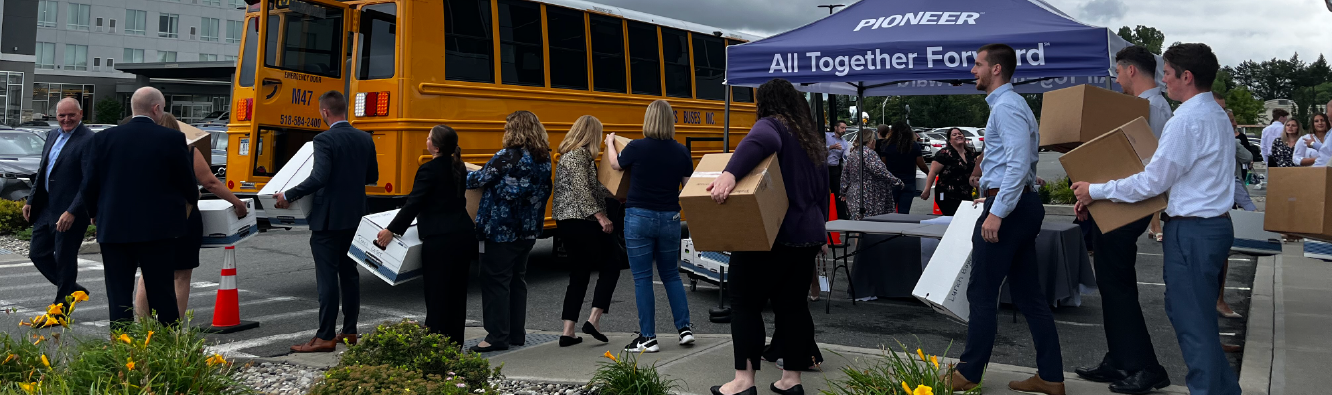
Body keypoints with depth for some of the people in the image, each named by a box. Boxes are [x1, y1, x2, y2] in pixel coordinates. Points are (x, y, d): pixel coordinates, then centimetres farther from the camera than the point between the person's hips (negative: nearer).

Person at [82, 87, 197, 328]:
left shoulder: (104, 138, -1)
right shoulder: (172, 139, -7)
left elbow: (89, 186, 2)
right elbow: (188, 184, 0)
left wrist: (94, 214, 21)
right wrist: (192, 198, 23)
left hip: (114, 228, 1)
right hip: (158, 228, -1)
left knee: (118, 295, 6)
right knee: (161, 293, 7)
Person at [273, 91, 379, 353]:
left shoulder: (325, 140, -16)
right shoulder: (365, 139, 5)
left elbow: (319, 178, -25)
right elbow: (372, 177, 12)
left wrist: (288, 196, -15)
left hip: (328, 218, -7)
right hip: (354, 217, 7)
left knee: (327, 277, -4)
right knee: (349, 274, 14)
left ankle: (325, 337, -1)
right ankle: (349, 331, 20)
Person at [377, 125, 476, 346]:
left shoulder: (429, 170, -12)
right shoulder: (458, 168, 12)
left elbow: (414, 203, -14)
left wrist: (392, 230, -7)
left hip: (440, 239, -8)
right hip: (463, 234, 8)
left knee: (437, 293, -1)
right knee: (457, 291, 13)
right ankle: (454, 342, 20)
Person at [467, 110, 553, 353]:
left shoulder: (508, 157, -16)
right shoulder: (544, 159, 6)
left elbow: (480, 179, -10)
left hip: (502, 230, -8)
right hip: (528, 230, 8)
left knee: (496, 280, -1)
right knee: (517, 279, 15)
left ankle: (497, 336, 1)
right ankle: (516, 333, 20)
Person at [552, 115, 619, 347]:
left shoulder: (571, 155, 17)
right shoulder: (578, 156, -12)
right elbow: (582, 191, -21)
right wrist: (600, 216, -23)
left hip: (566, 222, 9)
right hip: (582, 222, -9)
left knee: (580, 273, 12)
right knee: (610, 267, 4)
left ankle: (568, 332, 9)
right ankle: (594, 319, -6)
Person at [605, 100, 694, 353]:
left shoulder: (636, 148, -11)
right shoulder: (681, 152, -3)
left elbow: (616, 165, 11)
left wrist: (610, 143, 30)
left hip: (639, 218, -3)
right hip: (669, 219, 3)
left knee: (642, 279, 4)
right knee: (671, 275, 18)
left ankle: (648, 339, 6)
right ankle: (685, 329, 14)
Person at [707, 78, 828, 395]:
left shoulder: (771, 125, -7)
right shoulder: (810, 138, 16)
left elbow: (759, 141, -33)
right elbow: (821, 191, 21)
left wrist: (730, 173, -47)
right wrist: (818, 227, 29)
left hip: (769, 236, -7)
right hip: (807, 234, 7)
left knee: (745, 302, -2)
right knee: (792, 304, 11)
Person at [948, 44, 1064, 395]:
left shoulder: (1006, 107, -13)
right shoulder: (1009, 104, 19)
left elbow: (1019, 162, -23)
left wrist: (997, 212, -25)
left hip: (1008, 206, -11)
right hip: (1024, 204, 11)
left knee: (982, 293, -2)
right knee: (1028, 293, 11)